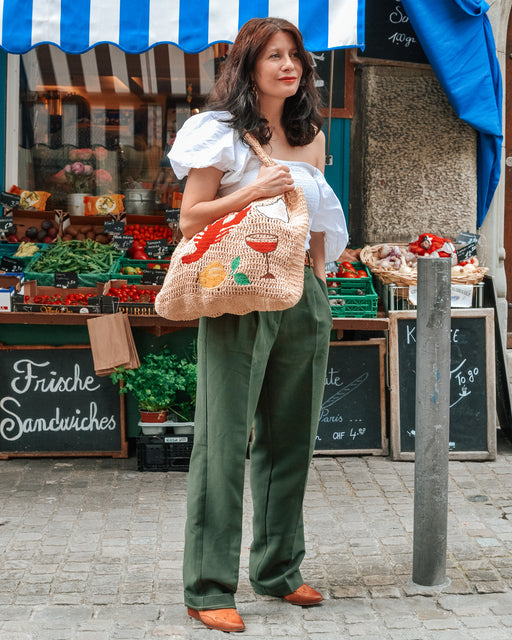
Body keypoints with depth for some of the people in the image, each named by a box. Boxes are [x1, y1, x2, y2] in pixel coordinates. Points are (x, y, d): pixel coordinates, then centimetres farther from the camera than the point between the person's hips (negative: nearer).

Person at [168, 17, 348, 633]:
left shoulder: (311, 138, 15)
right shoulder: (221, 134, -2)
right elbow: (190, 221, -6)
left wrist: (317, 284, 12)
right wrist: (254, 190, -16)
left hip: (303, 299, 6)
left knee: (290, 439, 11)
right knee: (225, 441, -5)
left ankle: (278, 570, 24)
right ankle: (209, 588, 1)